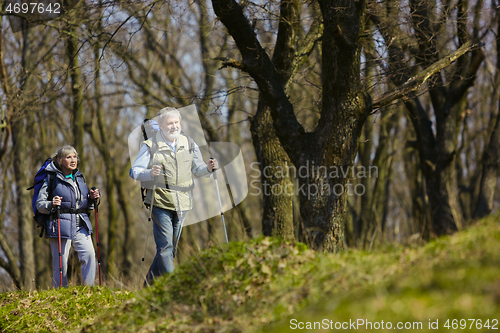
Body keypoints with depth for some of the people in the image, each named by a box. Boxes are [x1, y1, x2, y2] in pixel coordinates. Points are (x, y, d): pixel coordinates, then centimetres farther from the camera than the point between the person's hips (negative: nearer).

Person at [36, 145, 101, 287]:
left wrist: (92, 198, 5)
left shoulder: (79, 178, 16)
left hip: (81, 226, 5)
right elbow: (39, 204, -3)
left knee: (89, 255, -13)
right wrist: (51, 205, -23)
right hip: (60, 227, -5)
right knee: (61, 263, -3)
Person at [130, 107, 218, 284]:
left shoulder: (189, 145, 12)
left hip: (181, 203, 5)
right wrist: (150, 173, -23)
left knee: (170, 247, 10)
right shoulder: (150, 146, -2)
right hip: (160, 202, -5)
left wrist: (208, 168, -3)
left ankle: (149, 285, 22)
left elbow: (196, 170, 20)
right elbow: (134, 171, -2)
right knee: (165, 247, -13)